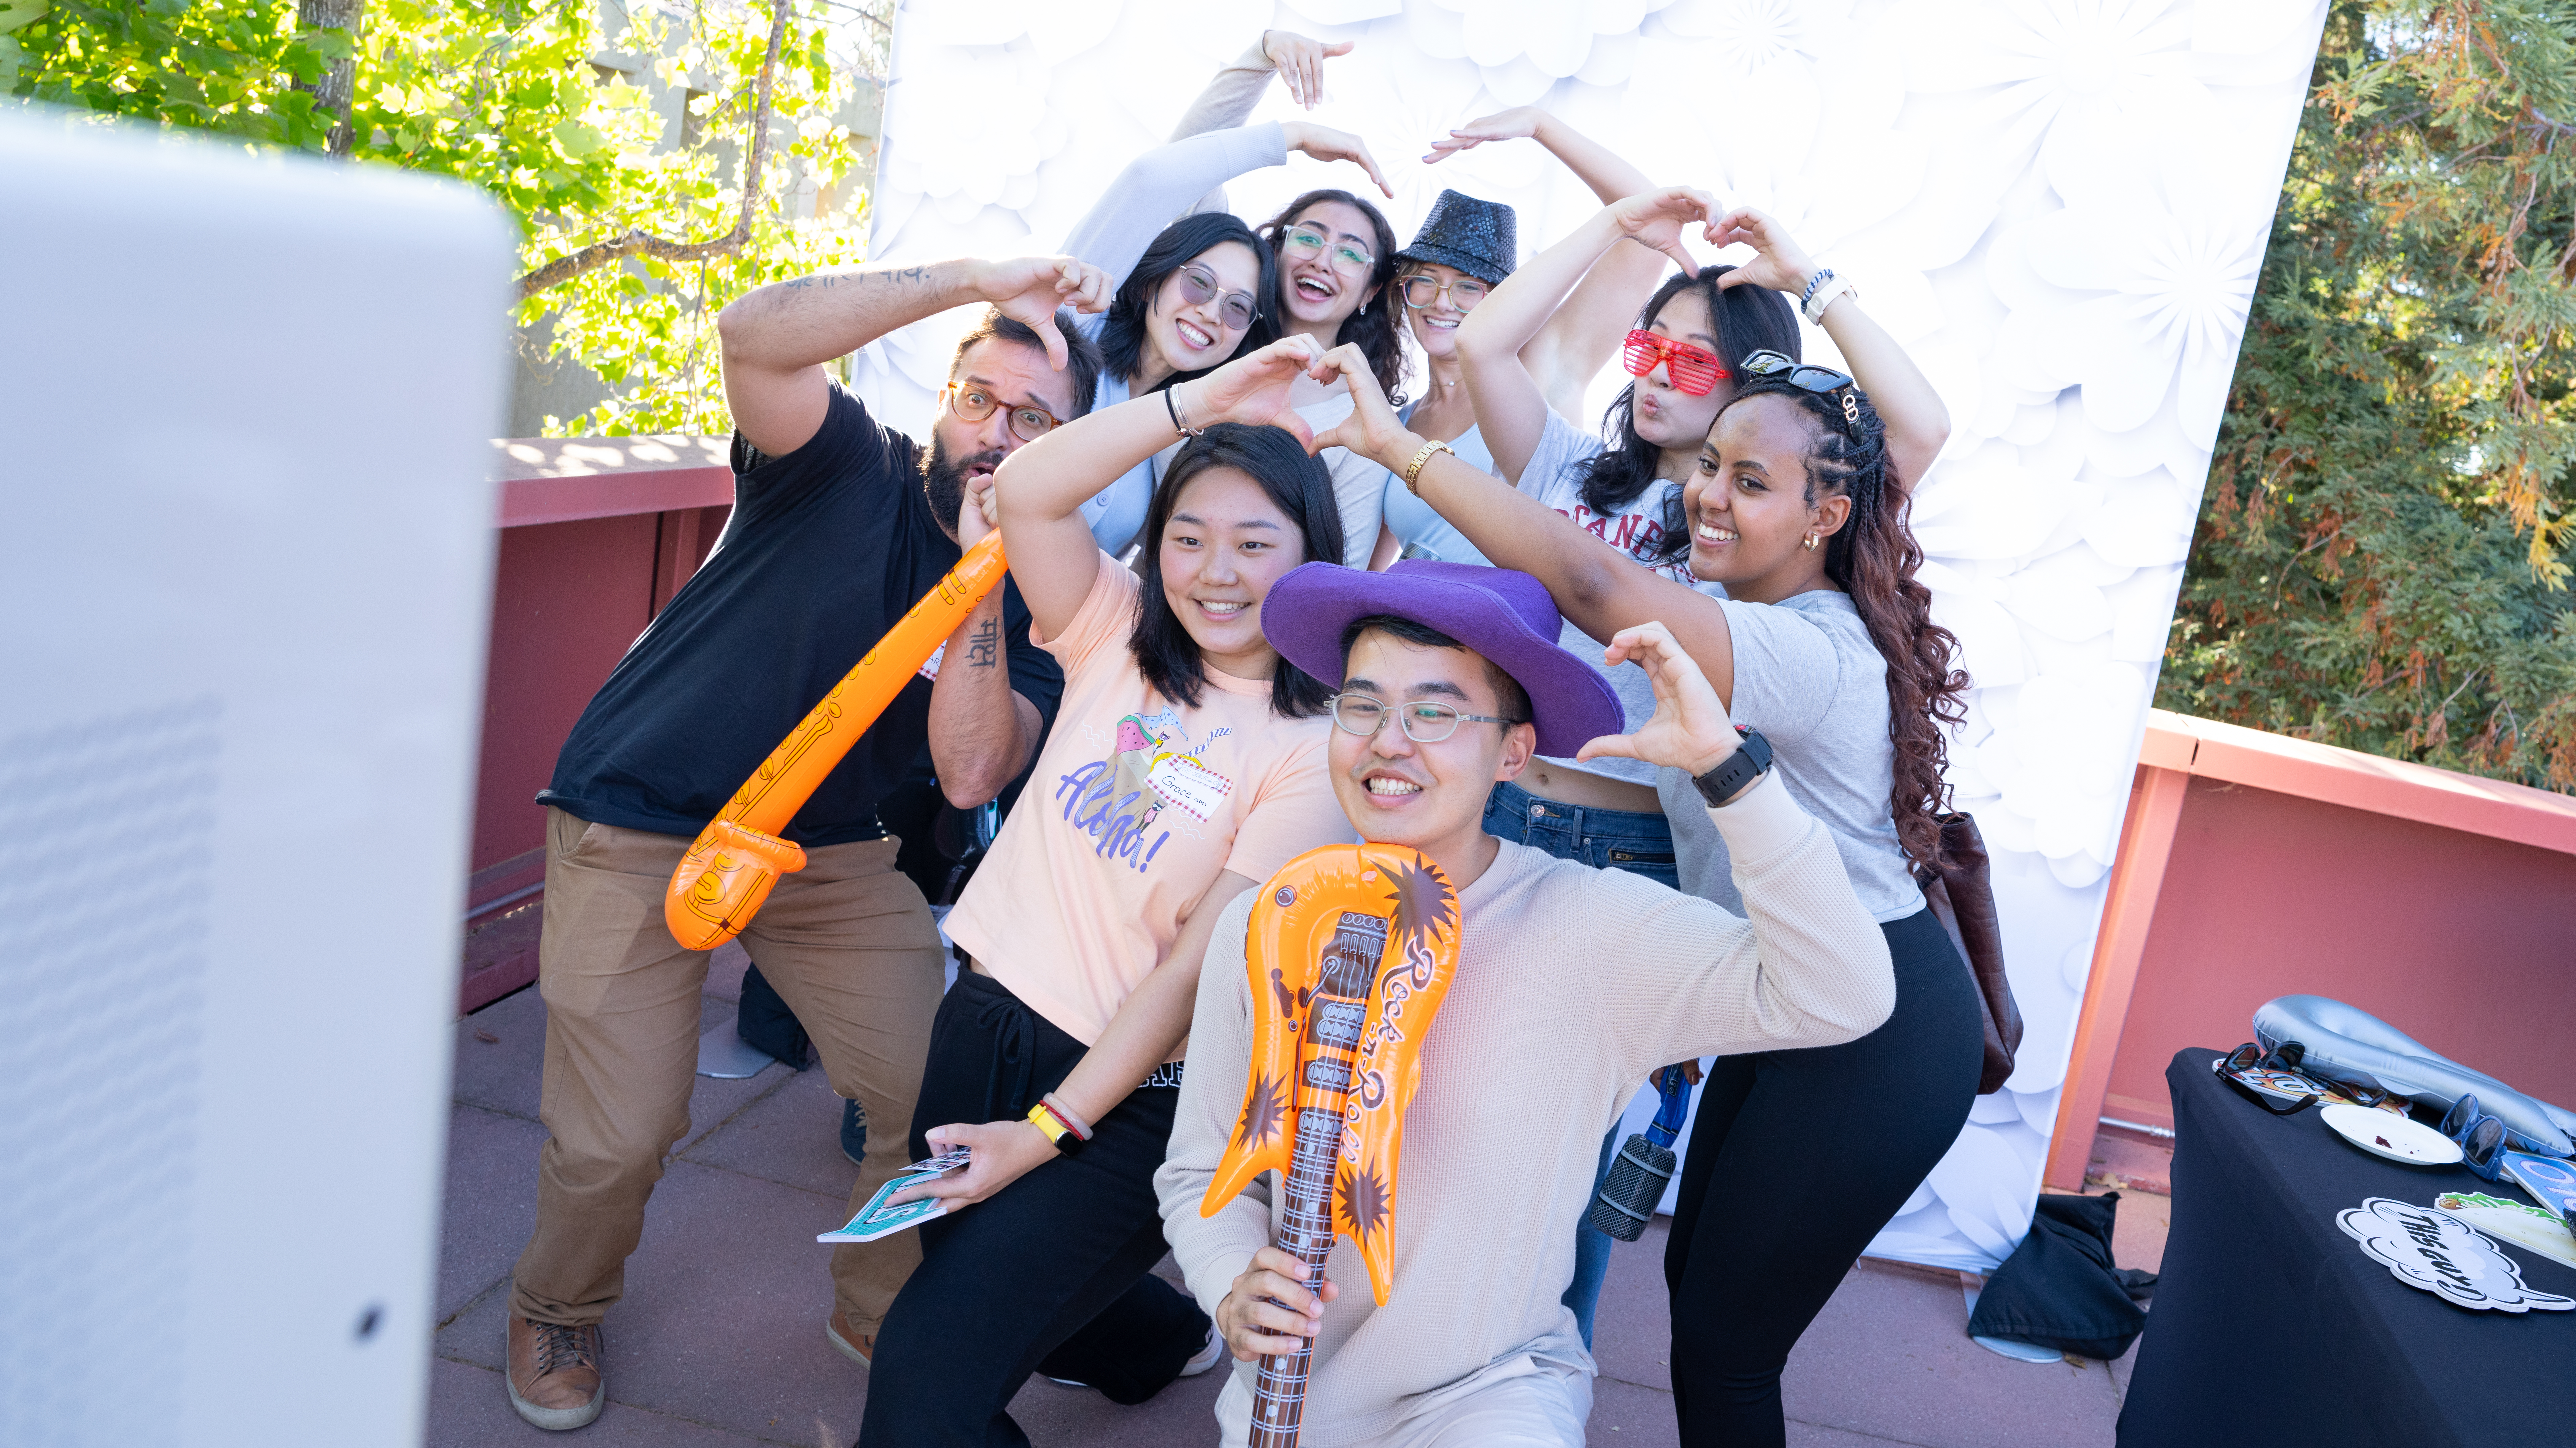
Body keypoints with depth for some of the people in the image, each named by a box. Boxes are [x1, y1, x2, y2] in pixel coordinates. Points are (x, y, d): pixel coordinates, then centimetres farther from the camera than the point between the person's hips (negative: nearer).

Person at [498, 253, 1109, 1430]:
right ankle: (557, 1311, 27)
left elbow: (971, 776, -18)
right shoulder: (851, 471, -11)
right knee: (618, 1138, -7)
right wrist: (977, 280, -29)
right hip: (637, 828, -4)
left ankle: (884, 1313, 27)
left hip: (832, 850, 4)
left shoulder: (1039, 595, -3)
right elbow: (755, 335, -32)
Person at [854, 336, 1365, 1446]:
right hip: (985, 1020, 6)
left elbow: (1202, 964, -15)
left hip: (1132, 1093, -5)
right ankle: (1170, 1333, 50)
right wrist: (1205, 399, -17)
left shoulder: (1318, 749, -12)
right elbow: (1026, 493, -15)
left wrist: (1050, 1130, -16)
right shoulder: (1118, 635, 1)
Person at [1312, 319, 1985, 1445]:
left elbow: (1593, 585, -40)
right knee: (1697, 1282, 18)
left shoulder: (1814, 655, -27)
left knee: (1723, 1341, 3)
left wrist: (1398, 445, -38)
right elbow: (1709, 793, 14)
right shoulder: (1760, 628, 5)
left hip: (1875, 1047, -9)